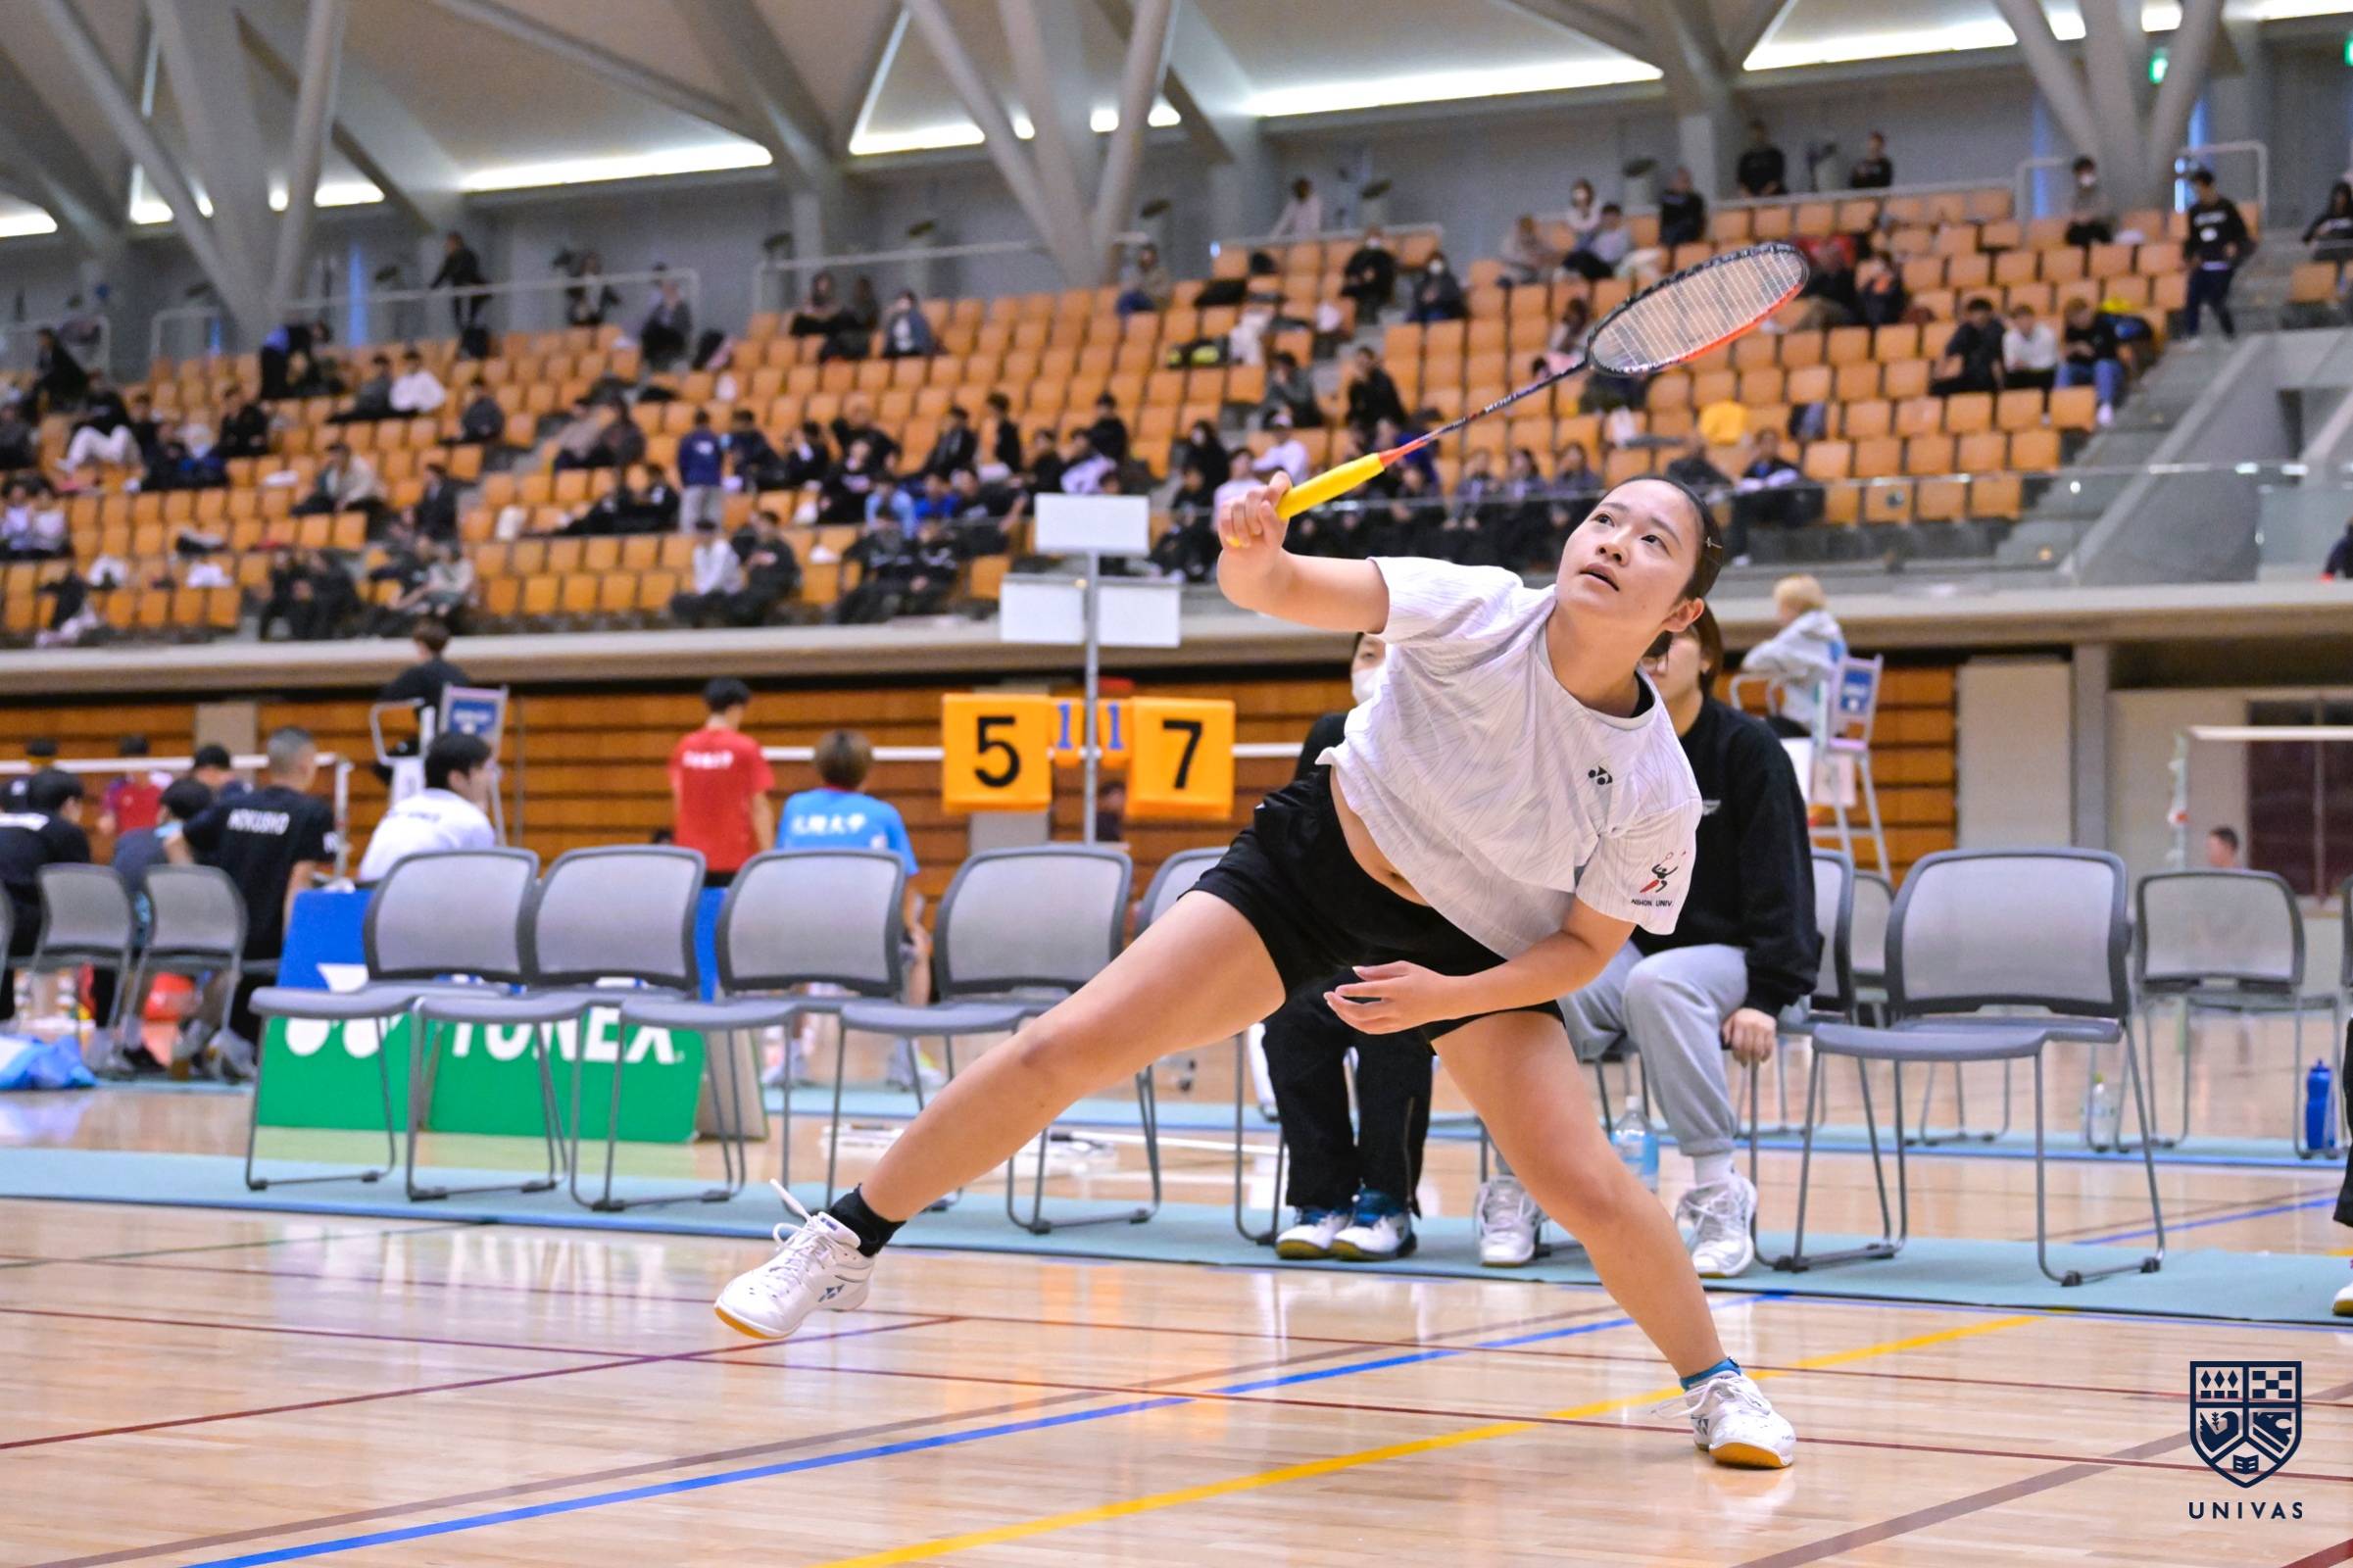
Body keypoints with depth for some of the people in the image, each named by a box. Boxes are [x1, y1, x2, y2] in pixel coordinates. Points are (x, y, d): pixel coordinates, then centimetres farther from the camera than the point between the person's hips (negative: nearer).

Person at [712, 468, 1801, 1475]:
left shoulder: (1658, 791, -21)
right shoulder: (1478, 612, -23)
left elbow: (1583, 945, -9)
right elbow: (1281, 588, -28)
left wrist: (1448, 998, -23)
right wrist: (1250, 549, -51)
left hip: (1476, 951, 0)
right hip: (1310, 861, 0)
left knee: (1587, 1186, -17)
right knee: (1062, 1049, -10)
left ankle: (1713, 1381, 12)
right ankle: (843, 1243, 7)